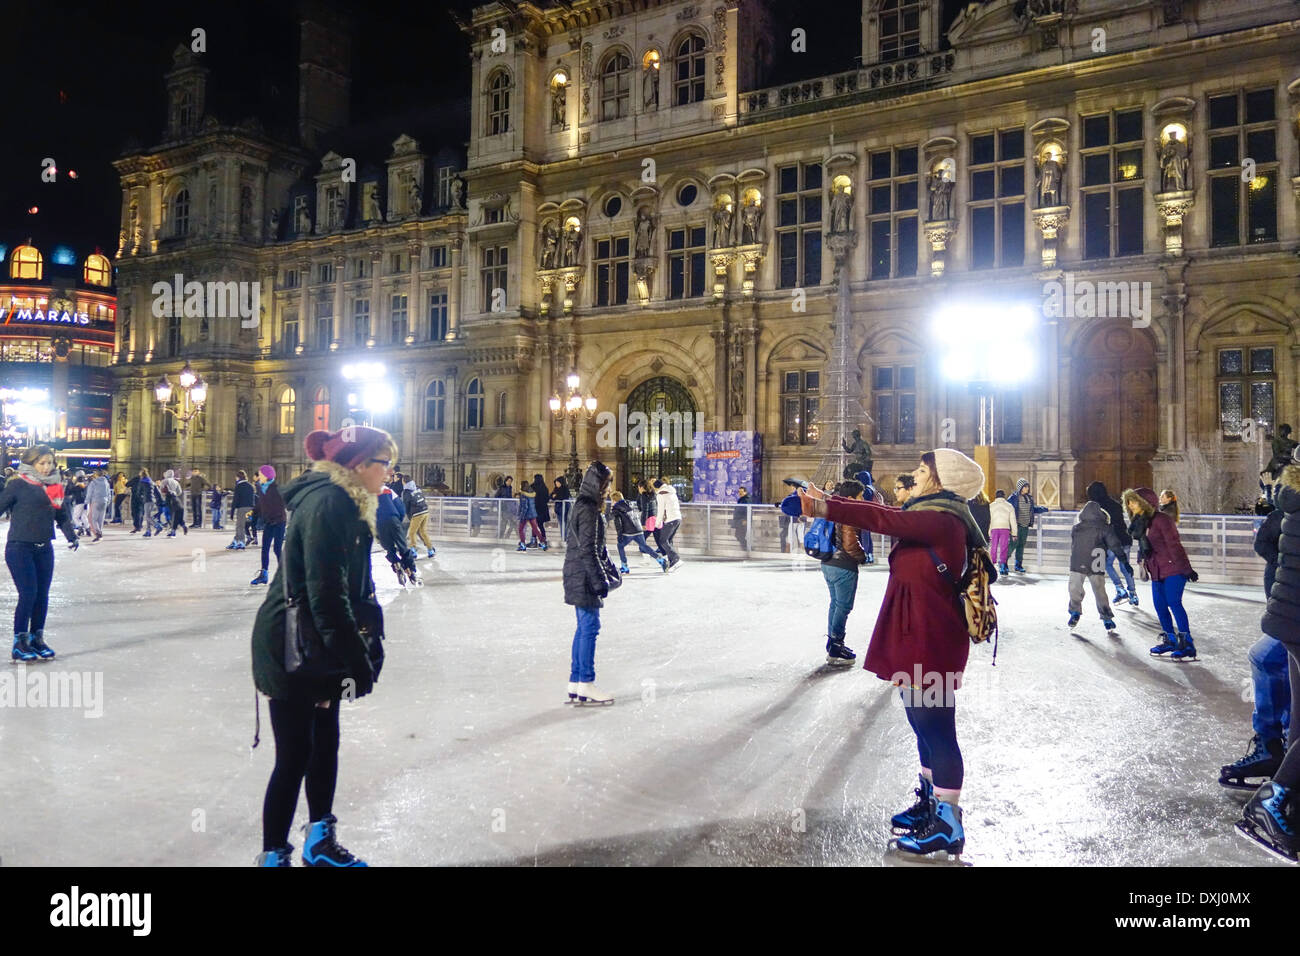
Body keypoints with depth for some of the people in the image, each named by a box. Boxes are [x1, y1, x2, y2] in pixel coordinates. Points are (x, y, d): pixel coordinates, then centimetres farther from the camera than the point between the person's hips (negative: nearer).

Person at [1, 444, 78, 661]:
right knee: (28, 594, -9)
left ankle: (37, 639, 22)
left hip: (44, 549, 6)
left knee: (42, 596, 9)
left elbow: (62, 515, 15)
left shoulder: (55, 486, 9)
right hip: (19, 548, -5)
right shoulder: (18, 484, -7)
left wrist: (71, 535, 2)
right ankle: (19, 643, 3)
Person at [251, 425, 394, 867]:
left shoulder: (348, 505, 10)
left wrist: (369, 646, 7)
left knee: (325, 742, 19)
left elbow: (356, 587, 12)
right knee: (295, 757, 1)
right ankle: (274, 855, 19)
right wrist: (357, 660, -22)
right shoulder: (328, 502, -22)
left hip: (319, 647, 10)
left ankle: (320, 843, 35)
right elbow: (326, 594, -26)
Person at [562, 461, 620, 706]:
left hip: (578, 576, 10)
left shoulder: (586, 506, 15)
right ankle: (585, 687, 1)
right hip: (583, 577, -10)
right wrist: (600, 580, -19)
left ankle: (575, 685, 18)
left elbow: (598, 546, 22)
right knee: (590, 627, -5)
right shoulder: (588, 510, -16)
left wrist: (611, 570, 23)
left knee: (584, 628, 13)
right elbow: (587, 550, -20)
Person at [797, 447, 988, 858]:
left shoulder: (941, 520, -18)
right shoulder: (931, 515, 12)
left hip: (930, 643, -10)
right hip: (916, 639, 10)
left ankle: (948, 825, 9)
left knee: (936, 729, -1)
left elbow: (884, 519, -26)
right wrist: (828, 502, 6)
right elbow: (887, 514, 10)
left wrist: (825, 508, -29)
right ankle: (931, 802, 35)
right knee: (925, 725, 20)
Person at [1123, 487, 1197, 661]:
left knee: (1174, 602, -14)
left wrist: (1186, 568, -17)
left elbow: (1174, 545, -17)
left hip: (1173, 568, -9)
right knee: (1159, 605, 9)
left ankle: (1188, 644, -12)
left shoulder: (1161, 519, -15)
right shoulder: (1140, 522, 11)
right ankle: (1170, 640, 22)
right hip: (1157, 571, 9)